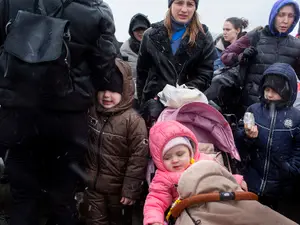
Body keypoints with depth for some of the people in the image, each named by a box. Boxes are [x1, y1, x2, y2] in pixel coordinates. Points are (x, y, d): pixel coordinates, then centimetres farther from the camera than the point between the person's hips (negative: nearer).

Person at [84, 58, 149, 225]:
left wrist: (130, 189, -17)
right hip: (93, 185, 4)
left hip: (118, 187, -4)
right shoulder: (92, 113, -2)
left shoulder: (133, 121, -20)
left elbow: (138, 159, -20)